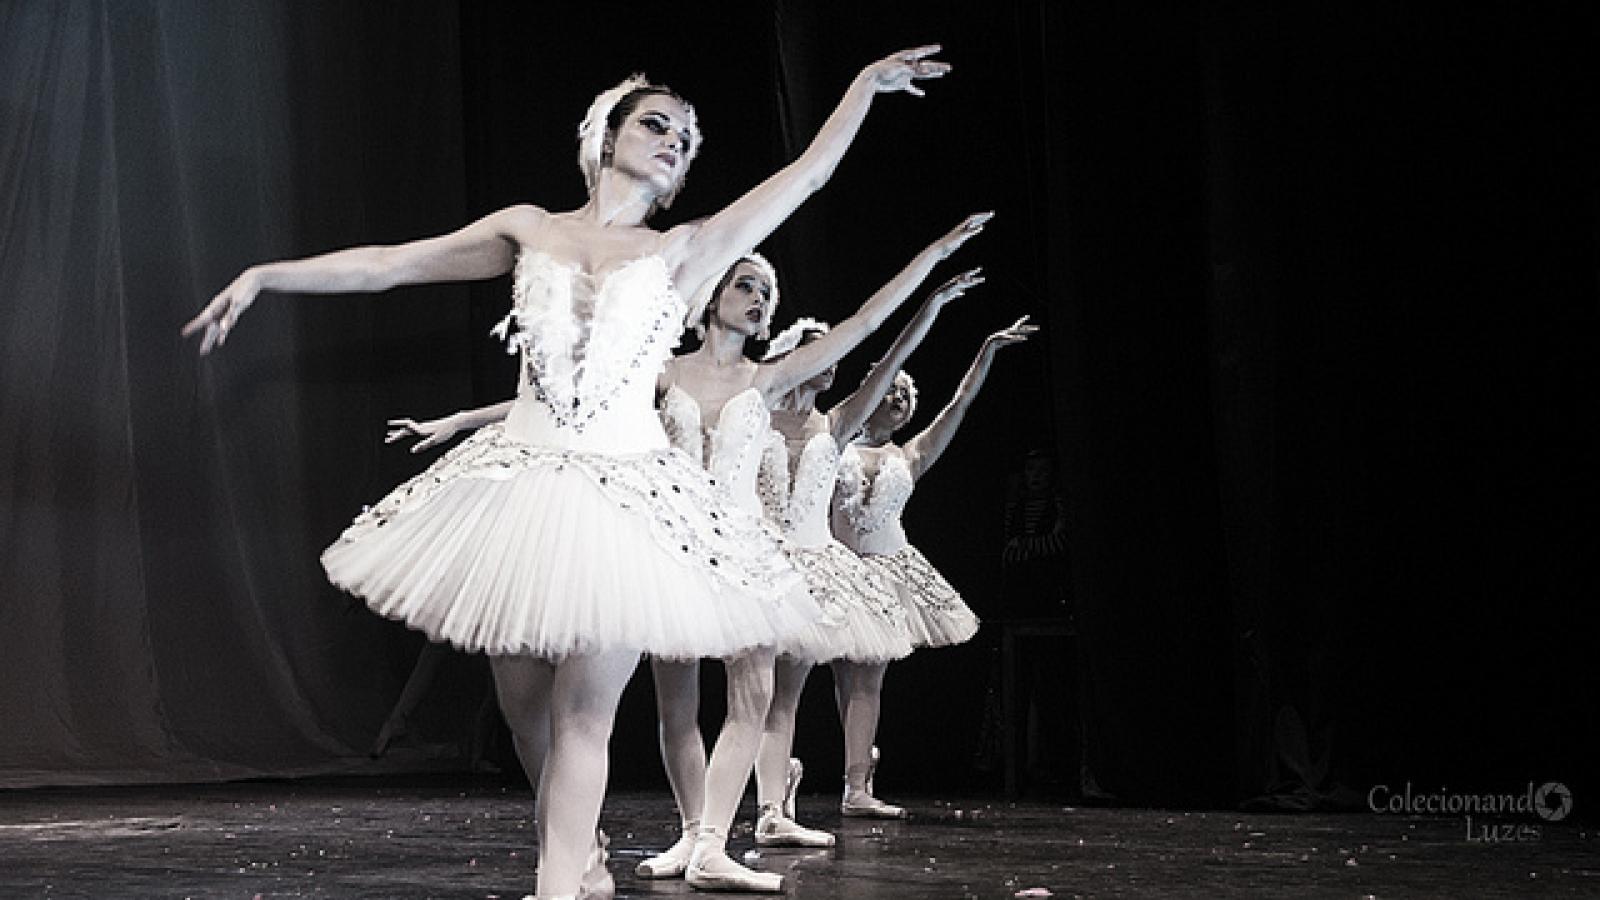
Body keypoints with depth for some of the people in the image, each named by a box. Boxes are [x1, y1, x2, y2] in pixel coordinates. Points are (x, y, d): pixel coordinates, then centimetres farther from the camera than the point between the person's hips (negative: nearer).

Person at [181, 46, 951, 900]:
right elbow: (387, 264, 12)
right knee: (525, 711, 7)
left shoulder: (681, 251, 9)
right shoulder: (530, 229, 11)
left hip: (627, 496, -2)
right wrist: (265, 274, 8)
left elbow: (805, 174, 8)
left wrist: (866, 84, 7)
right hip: (517, 486, 2)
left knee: (581, 713, -8)